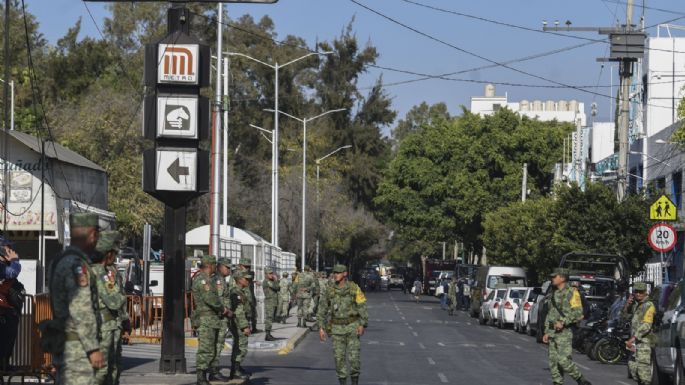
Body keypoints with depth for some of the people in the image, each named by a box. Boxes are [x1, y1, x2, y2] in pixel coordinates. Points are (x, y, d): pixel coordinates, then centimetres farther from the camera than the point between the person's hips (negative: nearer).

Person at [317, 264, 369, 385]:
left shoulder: (354, 288, -7)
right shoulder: (329, 290, -2)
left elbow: (362, 307, -6)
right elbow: (322, 309, 2)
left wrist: (362, 325, -15)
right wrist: (321, 327, -4)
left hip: (352, 326, -2)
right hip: (337, 328, 2)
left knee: (353, 357, -5)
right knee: (339, 357, 0)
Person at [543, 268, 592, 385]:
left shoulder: (571, 292, -8)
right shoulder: (554, 294, 17)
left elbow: (578, 313, -16)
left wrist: (563, 322, -21)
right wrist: (547, 332, 17)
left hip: (564, 332, -8)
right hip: (553, 332, 8)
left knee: (564, 360, -14)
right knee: (553, 361, 4)